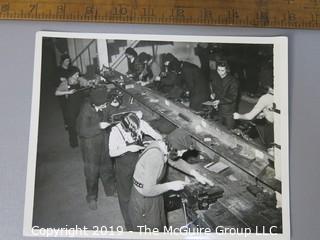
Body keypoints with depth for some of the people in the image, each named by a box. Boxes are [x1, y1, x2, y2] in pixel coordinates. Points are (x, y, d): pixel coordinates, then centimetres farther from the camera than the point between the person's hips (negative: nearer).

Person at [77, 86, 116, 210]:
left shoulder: (105, 106, -12)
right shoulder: (85, 111, -27)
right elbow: (82, 131, -26)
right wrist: (98, 126, -32)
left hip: (105, 142, 5)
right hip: (91, 146, -5)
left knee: (107, 167, 22)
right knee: (92, 172, 8)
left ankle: (111, 190, 44)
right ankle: (91, 197, 29)